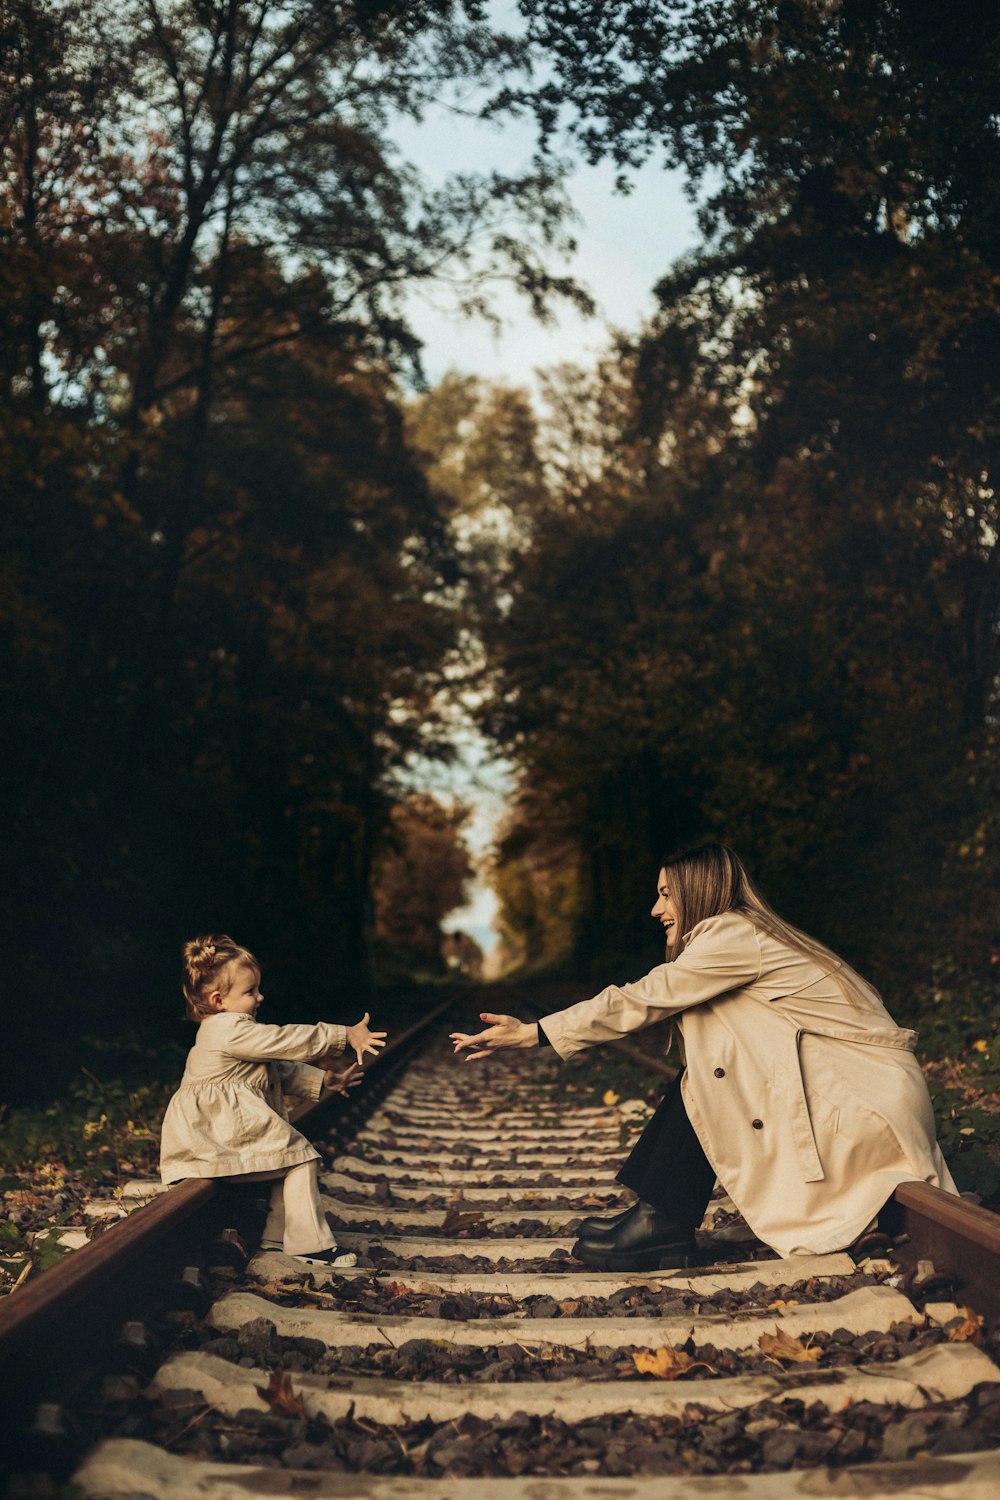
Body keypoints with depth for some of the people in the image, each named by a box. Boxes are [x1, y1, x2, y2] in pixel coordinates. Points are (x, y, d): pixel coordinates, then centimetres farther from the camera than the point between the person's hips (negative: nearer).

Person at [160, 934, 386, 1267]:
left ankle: (278, 1234, 20)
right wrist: (345, 1037, -16)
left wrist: (322, 1081, 11)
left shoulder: (233, 1030, 17)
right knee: (300, 1157, -9)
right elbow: (289, 1041, -19)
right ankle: (310, 1245, -4)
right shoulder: (232, 1030, -18)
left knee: (291, 1152, 17)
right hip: (227, 1132, -11)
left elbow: (282, 1068, 19)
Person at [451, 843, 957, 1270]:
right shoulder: (744, 937, 15)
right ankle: (661, 1216, 4)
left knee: (717, 1049, -13)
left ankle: (664, 1222, -7)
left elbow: (636, 1002, -14)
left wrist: (530, 1034, -9)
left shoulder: (734, 934, -13)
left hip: (875, 1113, -9)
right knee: (706, 1061, 3)